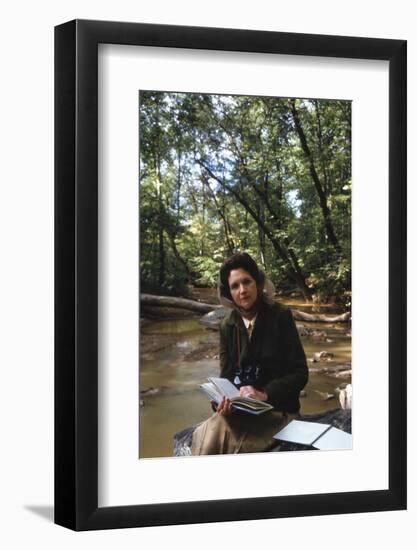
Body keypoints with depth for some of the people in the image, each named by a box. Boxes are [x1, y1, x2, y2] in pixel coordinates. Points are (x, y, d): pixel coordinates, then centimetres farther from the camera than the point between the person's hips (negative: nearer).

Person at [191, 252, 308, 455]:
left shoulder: (280, 316, -7)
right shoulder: (228, 325, 5)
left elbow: (300, 373, -7)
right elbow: (226, 376, 5)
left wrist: (265, 394, -21)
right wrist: (224, 402, -17)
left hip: (277, 409, -3)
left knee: (220, 440, -27)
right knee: (204, 436, -26)